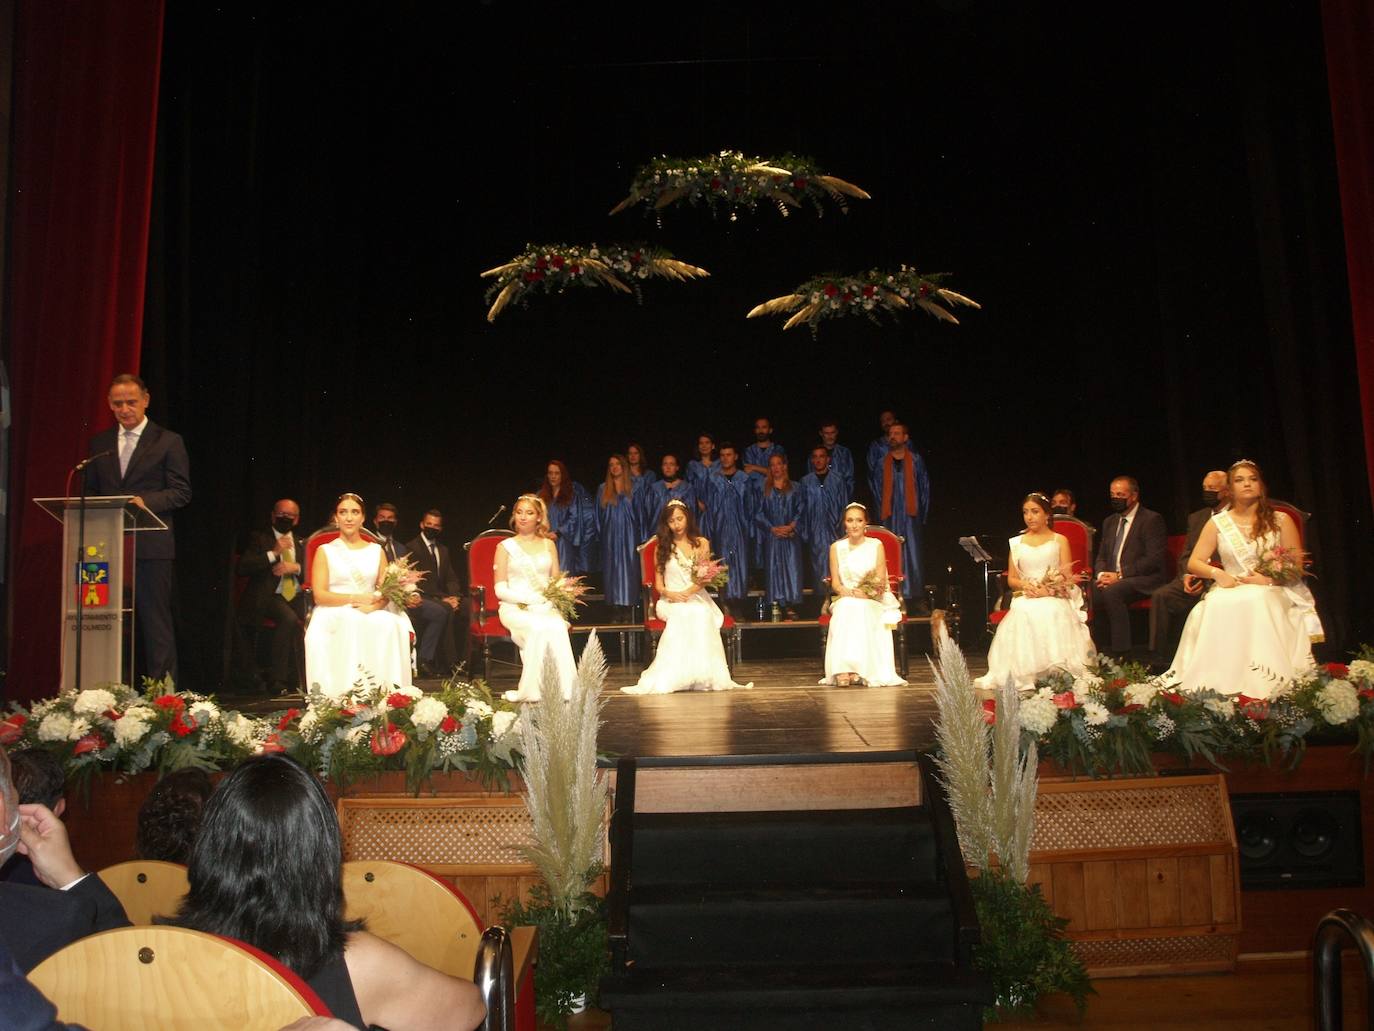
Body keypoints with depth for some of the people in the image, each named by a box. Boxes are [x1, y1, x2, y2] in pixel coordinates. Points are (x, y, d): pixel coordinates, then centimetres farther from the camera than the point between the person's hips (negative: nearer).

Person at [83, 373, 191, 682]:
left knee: (155, 620, -3)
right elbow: (90, 491, 19)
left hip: (151, 545, -4)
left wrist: (145, 501, -17)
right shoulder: (99, 443, 17)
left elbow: (181, 493, -2)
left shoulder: (168, 442, 4)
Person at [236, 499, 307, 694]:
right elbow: (242, 567, -4)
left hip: (297, 598, 4)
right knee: (288, 618, -35)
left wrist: (296, 568, -7)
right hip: (268, 597, -4)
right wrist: (274, 553, -12)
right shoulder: (258, 538, 10)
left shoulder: (302, 543, 23)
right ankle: (277, 680, -23)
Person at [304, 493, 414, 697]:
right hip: (333, 615, -2)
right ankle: (346, 694, -36)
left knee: (389, 624, -33)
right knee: (349, 624, -38)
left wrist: (373, 605, -14)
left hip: (372, 613, 2)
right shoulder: (325, 551, 10)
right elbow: (319, 595, 0)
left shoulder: (376, 550, 18)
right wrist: (356, 599, -13)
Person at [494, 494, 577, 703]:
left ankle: (566, 691, -33)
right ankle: (531, 691, -31)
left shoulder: (548, 545, 19)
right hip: (515, 607, -2)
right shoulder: (506, 547, 9)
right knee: (539, 627, -36)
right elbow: (500, 589, 2)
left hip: (546, 607, 2)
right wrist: (528, 599, -14)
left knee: (558, 626, -34)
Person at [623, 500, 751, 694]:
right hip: (672, 601, 0)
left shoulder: (701, 544, 10)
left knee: (701, 615, -34)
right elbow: (659, 582, 8)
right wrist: (669, 593, -15)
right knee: (682, 616, -34)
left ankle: (705, 676, -31)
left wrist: (687, 593, -17)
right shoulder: (663, 547, 12)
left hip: (696, 598, 0)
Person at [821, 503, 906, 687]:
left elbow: (880, 582, -1)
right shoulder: (836, 547, 10)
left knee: (860, 611, -35)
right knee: (845, 610, -34)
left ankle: (860, 669, -40)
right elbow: (835, 583, 4)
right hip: (845, 600, 1)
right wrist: (849, 592, -17)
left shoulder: (876, 545, 6)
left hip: (873, 600, -1)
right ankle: (843, 670, -42)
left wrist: (865, 593, -20)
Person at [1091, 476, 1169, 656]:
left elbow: (1155, 559, -12)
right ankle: (1101, 649, -17)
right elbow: (1101, 556, 20)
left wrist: (1120, 575, -18)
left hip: (1144, 580, -6)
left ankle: (1121, 652, -28)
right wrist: (1102, 574, -5)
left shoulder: (1152, 519, -2)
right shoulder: (1109, 522, 20)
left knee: (1112, 591, -34)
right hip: (1112, 577, 6)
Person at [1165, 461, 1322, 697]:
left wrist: (1270, 578, -13)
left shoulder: (1281, 520, 11)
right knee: (1215, 607, -36)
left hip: (1272, 592, -1)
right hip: (1231, 590, 1)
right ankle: (1219, 682, -33)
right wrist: (1217, 574, -12)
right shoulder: (1217, 523, 12)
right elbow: (1194, 563, 9)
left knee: (1254, 602, -38)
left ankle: (1260, 682, -37)